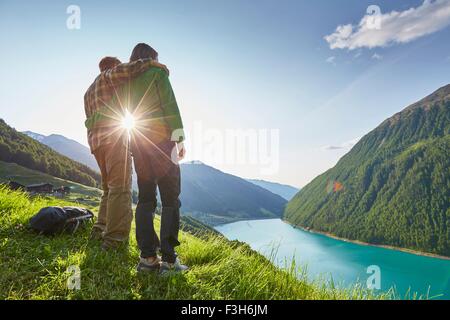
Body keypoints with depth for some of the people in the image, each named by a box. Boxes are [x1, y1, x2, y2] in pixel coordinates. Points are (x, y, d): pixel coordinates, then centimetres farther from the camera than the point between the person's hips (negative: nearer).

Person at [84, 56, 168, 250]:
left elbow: (92, 118, 25)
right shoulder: (108, 75, 7)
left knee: (109, 187, 14)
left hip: (96, 139, 9)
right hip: (113, 135, -9)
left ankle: (101, 229, 11)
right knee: (121, 187, -14)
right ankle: (115, 238, -19)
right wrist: (148, 62, -10)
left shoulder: (89, 92, 32)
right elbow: (122, 71, -17)